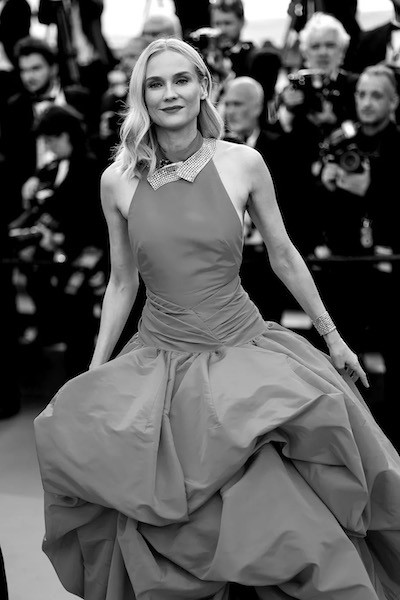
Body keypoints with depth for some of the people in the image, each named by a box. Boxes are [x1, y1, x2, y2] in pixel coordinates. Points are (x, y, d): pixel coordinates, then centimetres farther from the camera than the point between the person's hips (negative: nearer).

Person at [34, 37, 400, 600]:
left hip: (245, 349, -1)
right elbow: (121, 283, 9)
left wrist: (332, 337, 14)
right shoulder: (118, 180, 0)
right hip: (161, 362, 1)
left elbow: (284, 256, 8)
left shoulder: (242, 164, -4)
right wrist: (93, 374, 10)